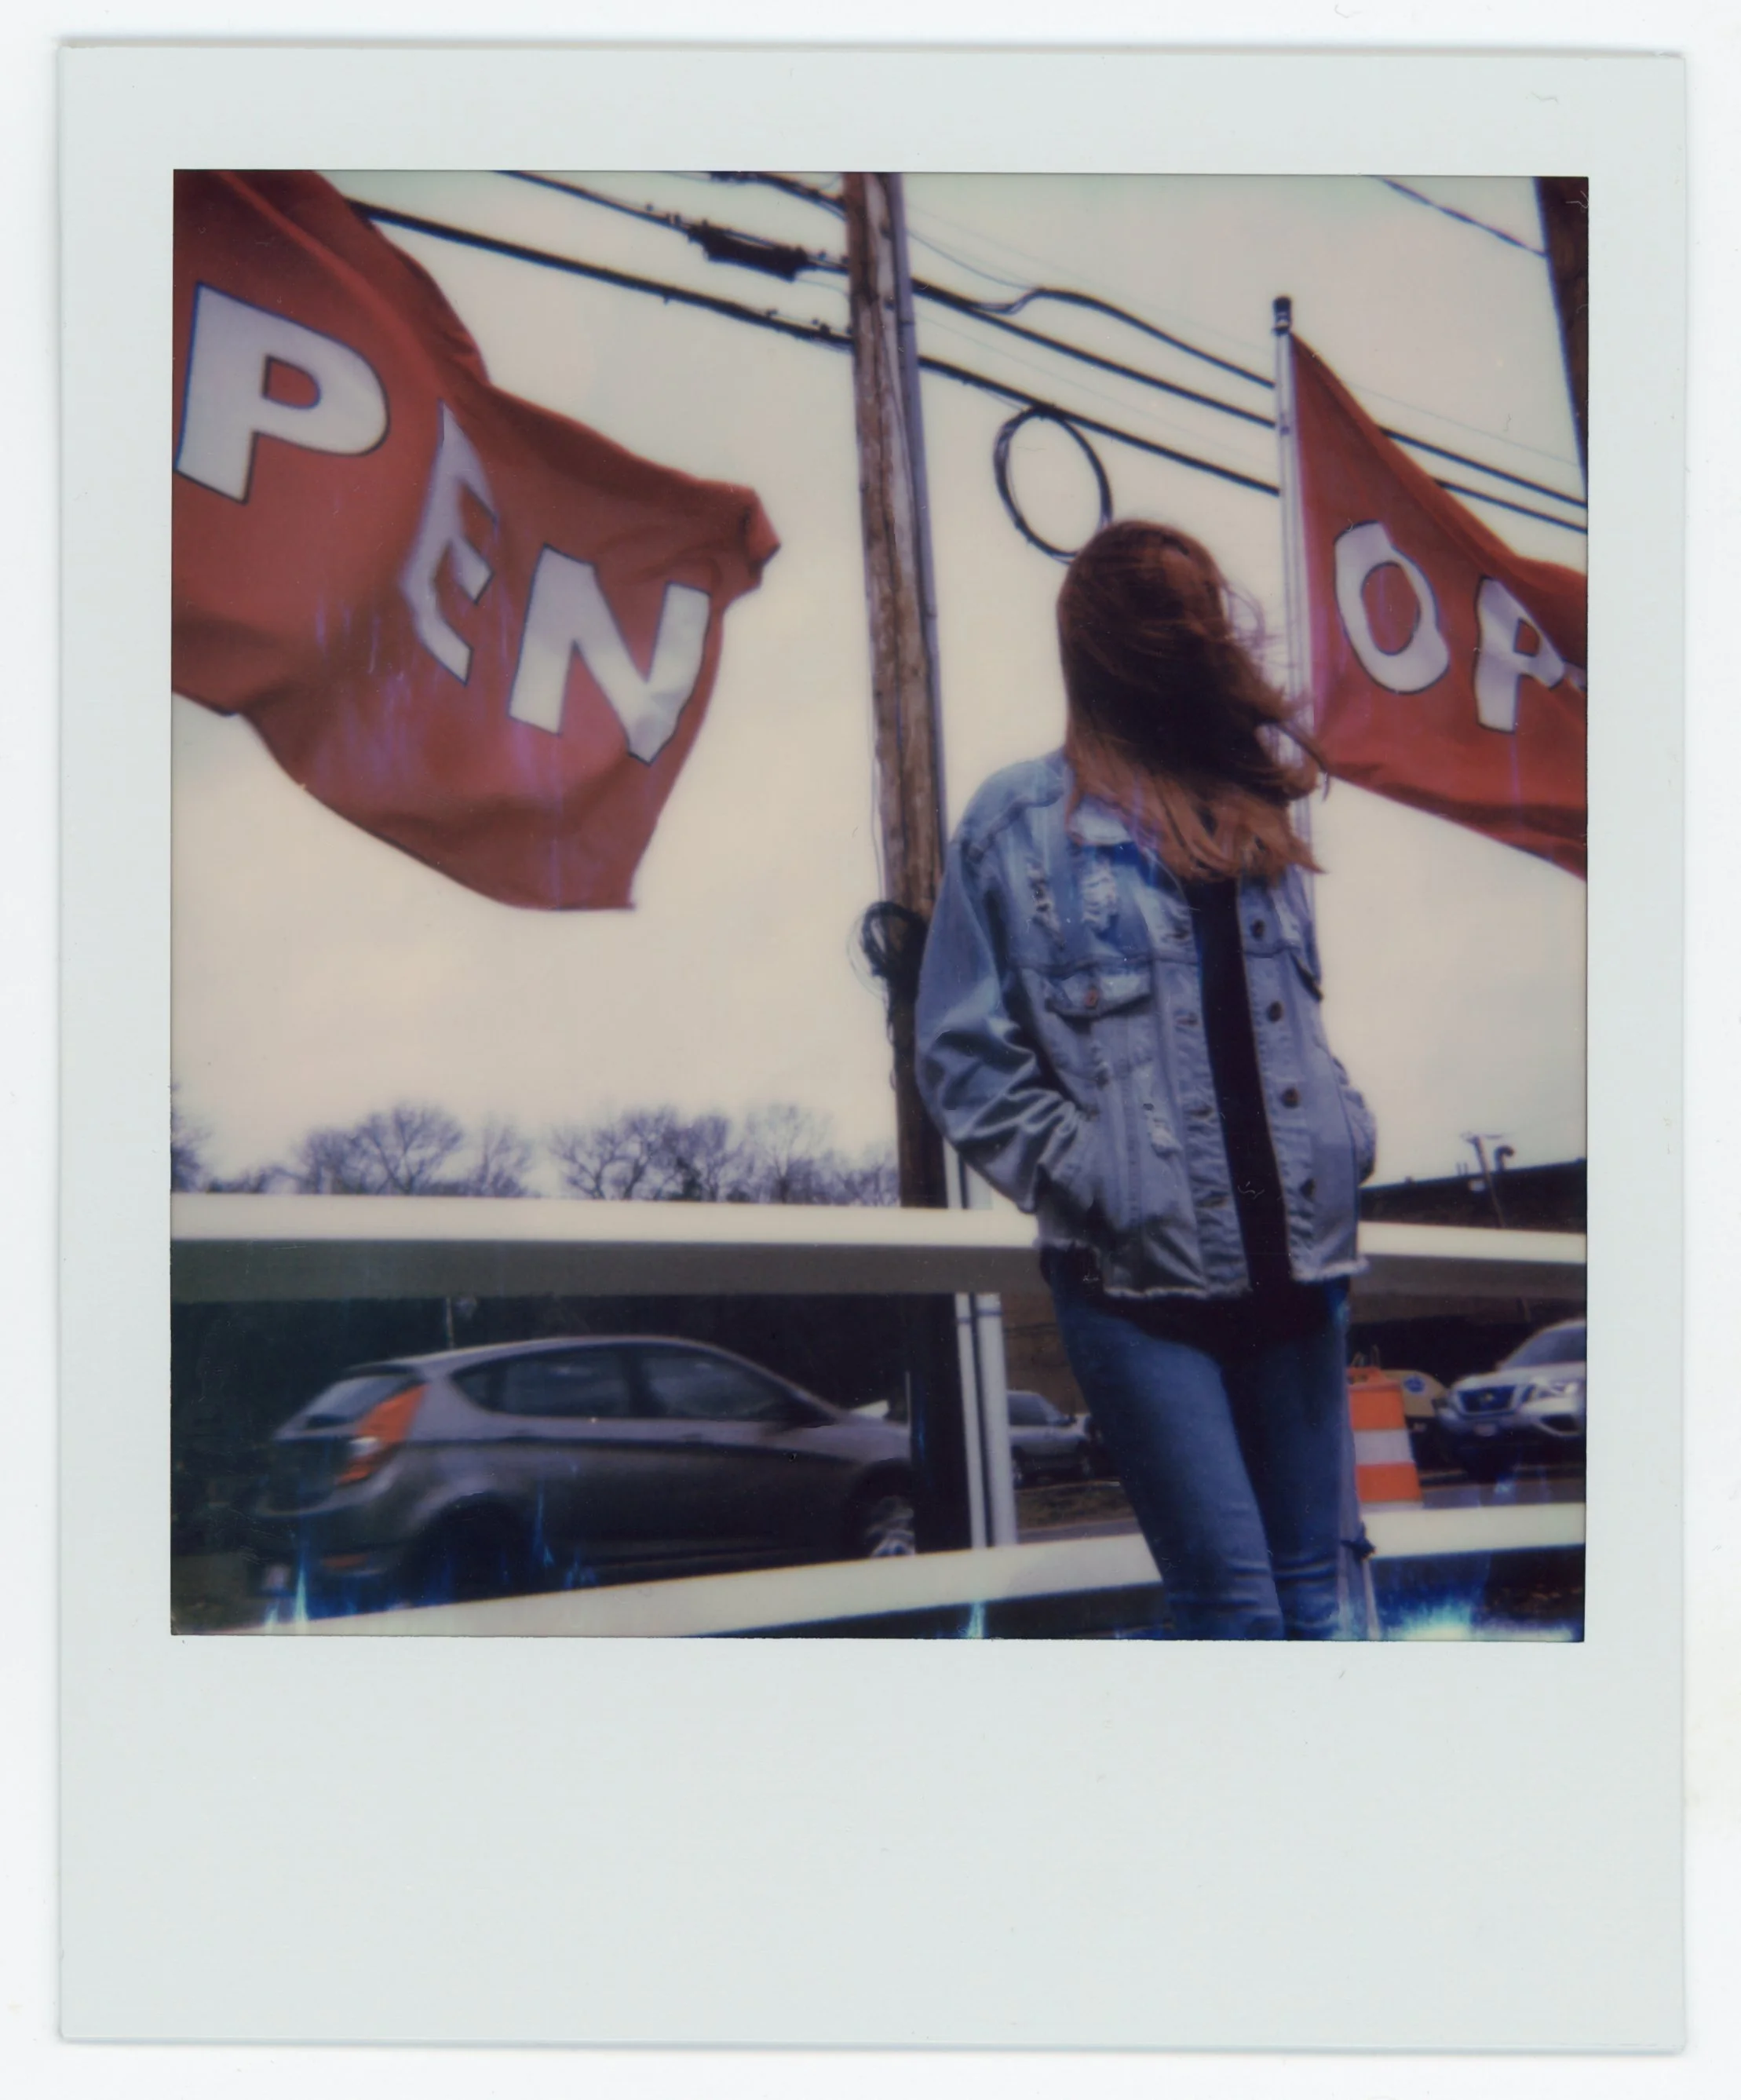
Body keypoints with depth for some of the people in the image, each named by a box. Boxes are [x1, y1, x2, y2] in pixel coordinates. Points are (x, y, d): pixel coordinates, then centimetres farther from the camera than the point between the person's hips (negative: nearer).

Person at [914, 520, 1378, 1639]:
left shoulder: (1256, 813, 13)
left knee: (1318, 1592, 12)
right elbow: (966, 1058, -5)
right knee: (1233, 1607, -2)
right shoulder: (1023, 823, -3)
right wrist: (1094, 1181, -13)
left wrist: (1345, 1137, 7)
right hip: (1138, 1278, -5)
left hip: (1295, 1262, 5)